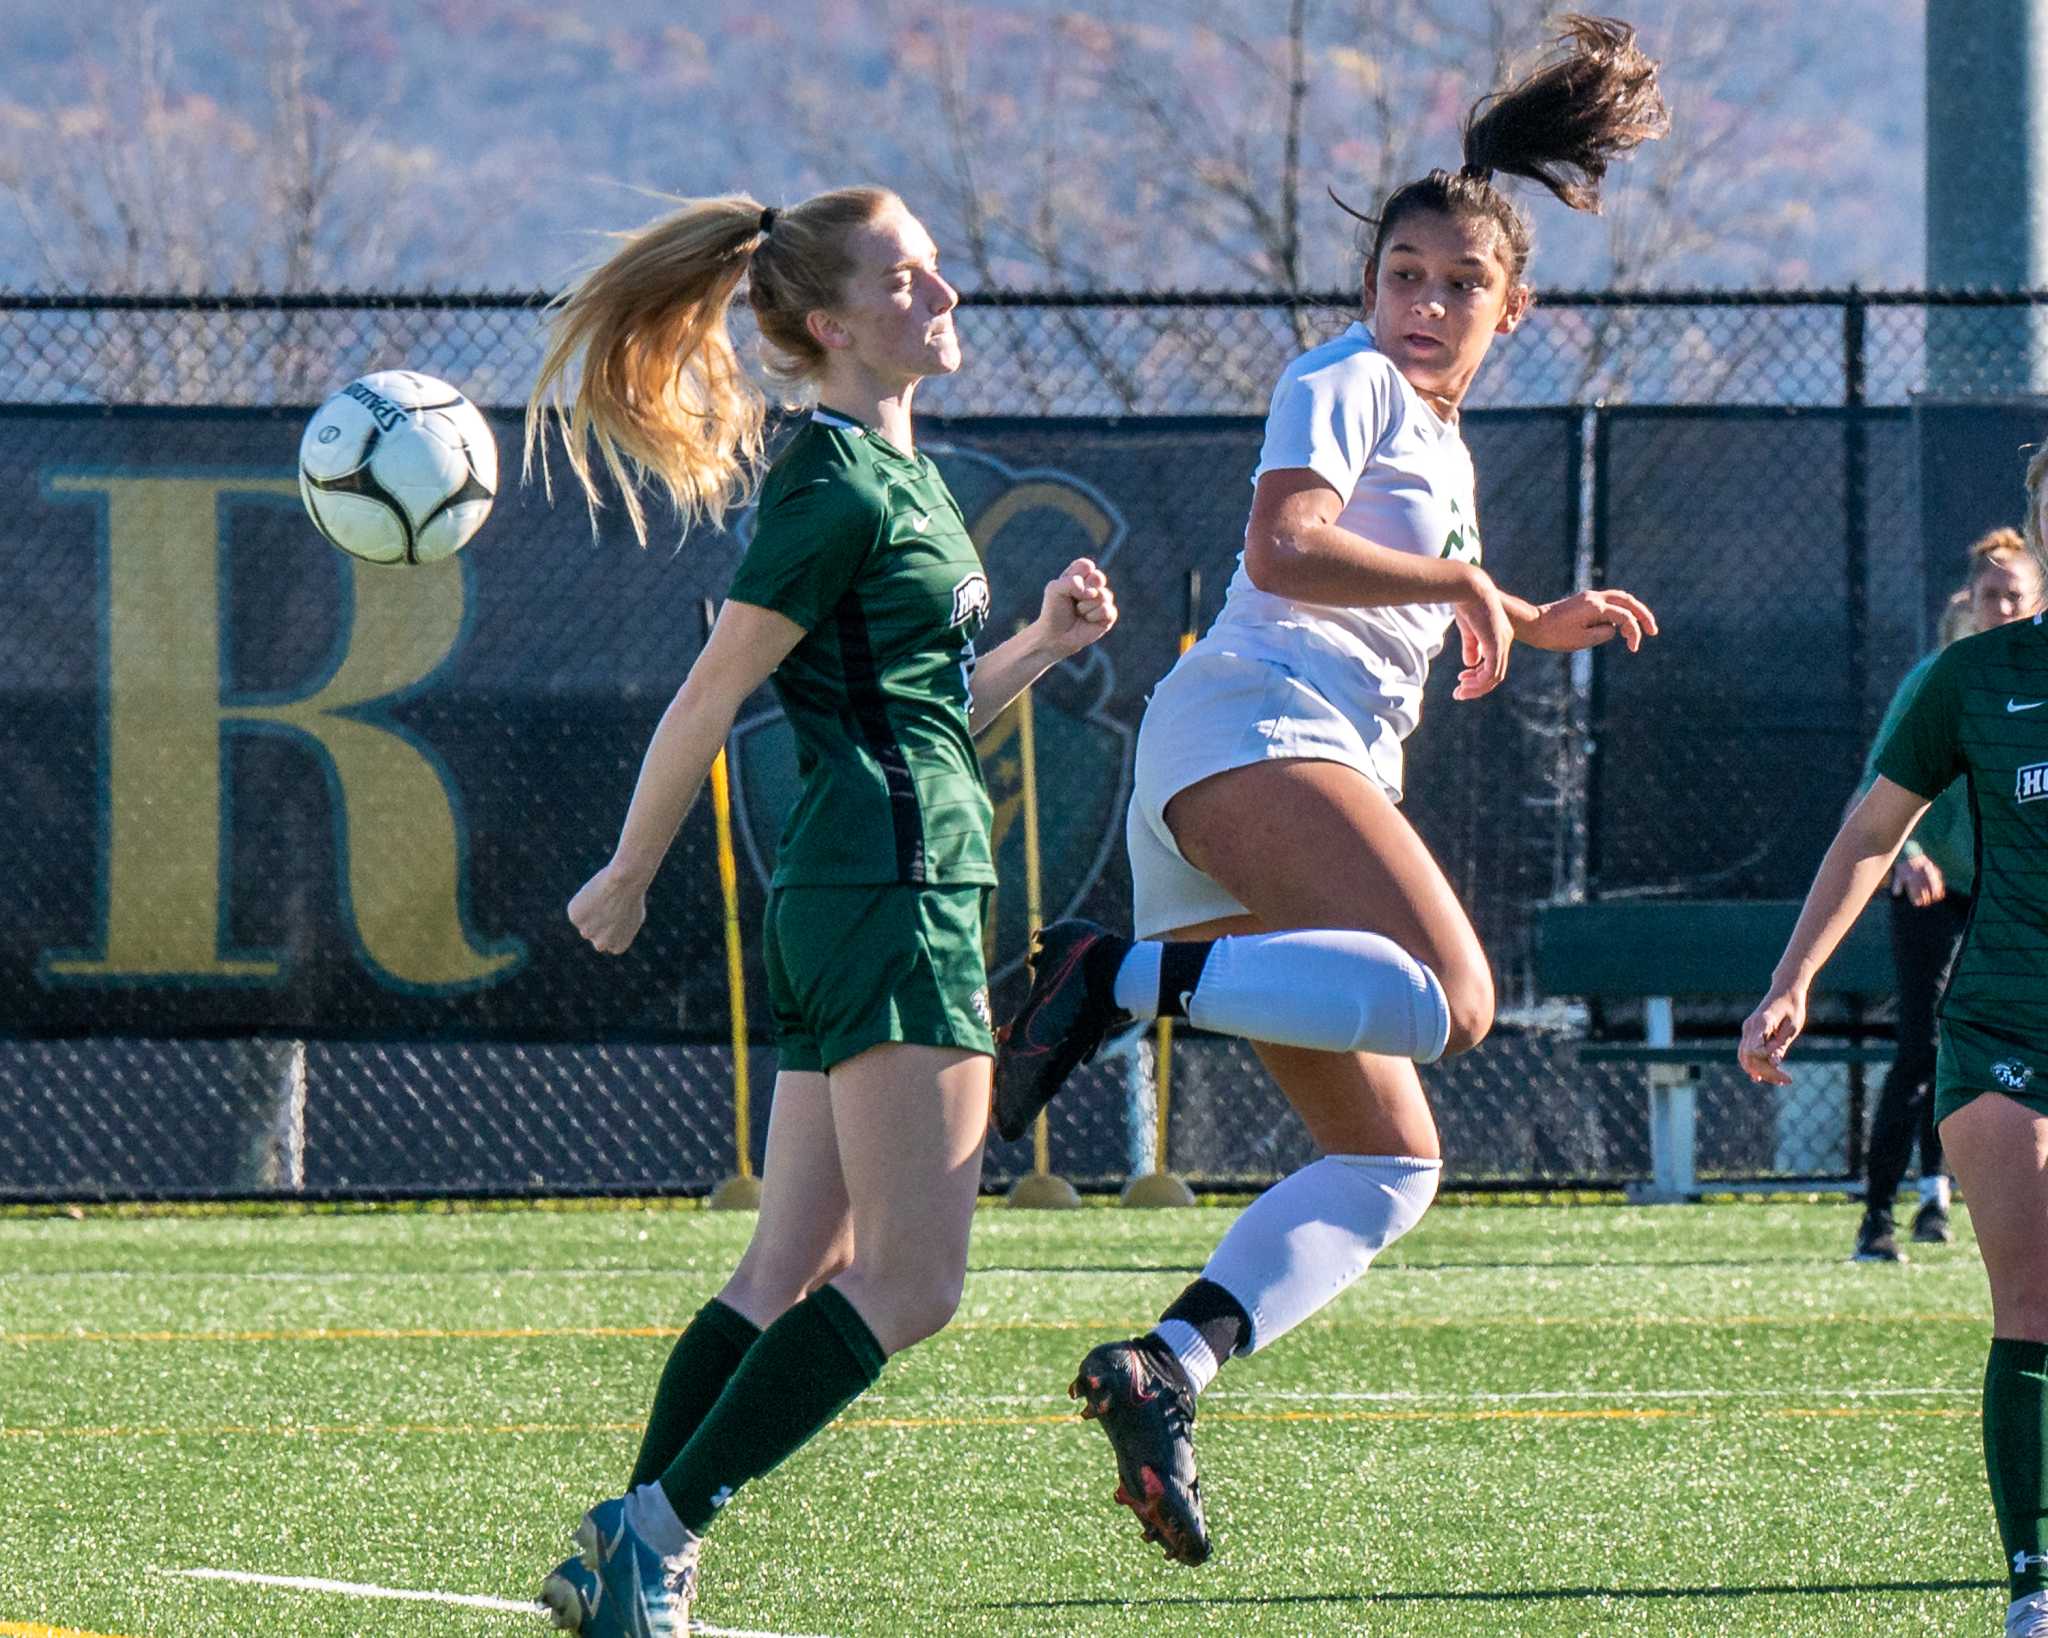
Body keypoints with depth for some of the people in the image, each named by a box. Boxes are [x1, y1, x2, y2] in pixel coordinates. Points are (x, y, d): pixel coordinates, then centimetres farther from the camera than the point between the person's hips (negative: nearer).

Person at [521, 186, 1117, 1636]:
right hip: (892, 891, -10)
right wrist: (630, 879, -1)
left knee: (796, 1272, 10)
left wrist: (1042, 645, 9)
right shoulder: (839, 487, -12)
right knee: (911, 1281, -12)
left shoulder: (894, 474, 19)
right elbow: (711, 698, -10)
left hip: (844, 905, 10)